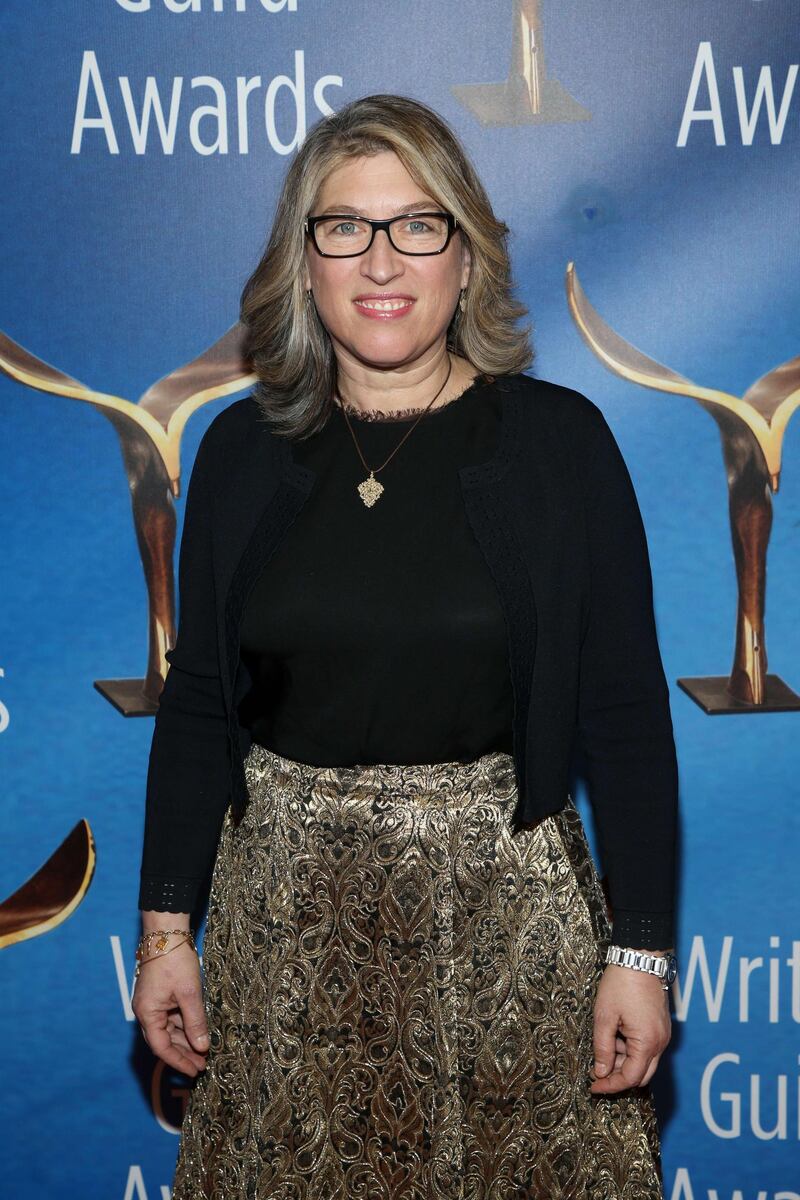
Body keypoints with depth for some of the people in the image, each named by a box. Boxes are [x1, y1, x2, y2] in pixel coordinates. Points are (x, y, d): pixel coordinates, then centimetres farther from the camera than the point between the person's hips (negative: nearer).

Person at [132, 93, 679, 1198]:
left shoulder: (559, 441, -6)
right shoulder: (243, 449, 2)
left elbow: (625, 712, -5)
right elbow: (197, 701, 6)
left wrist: (640, 951, -7)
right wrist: (165, 927, 4)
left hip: (503, 893, -2)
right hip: (286, 898, 2)